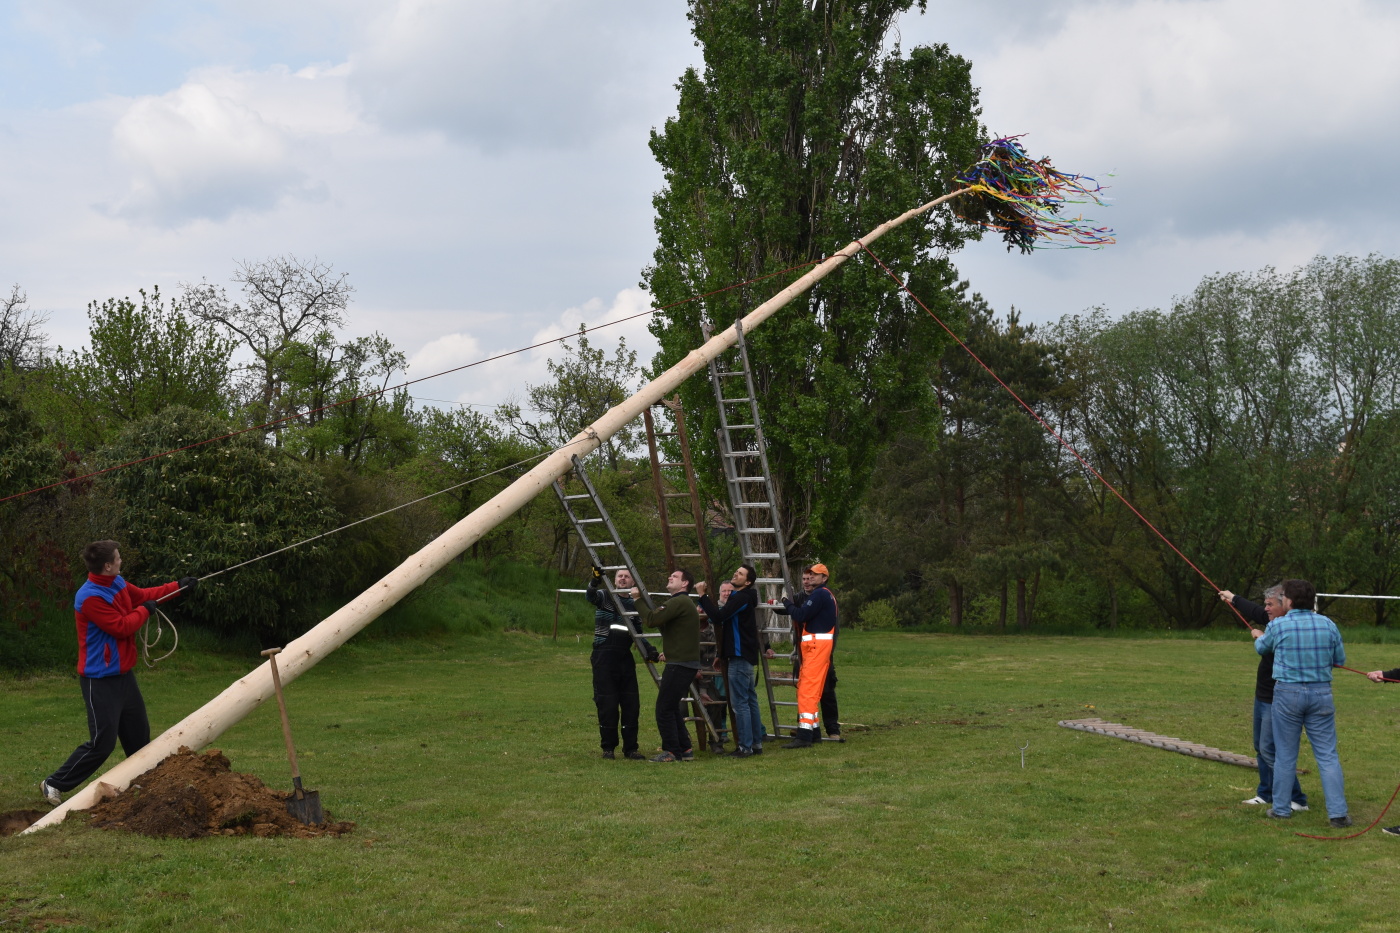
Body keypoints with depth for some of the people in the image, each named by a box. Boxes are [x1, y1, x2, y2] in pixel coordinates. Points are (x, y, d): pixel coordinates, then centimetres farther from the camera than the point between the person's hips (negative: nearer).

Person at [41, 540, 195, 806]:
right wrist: (144, 610, -8)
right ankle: (54, 784, 4)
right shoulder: (90, 598, -25)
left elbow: (143, 595, 22)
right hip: (100, 681, -9)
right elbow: (121, 627, -24)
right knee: (102, 742, -8)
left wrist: (178, 586, 20)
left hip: (123, 674, 9)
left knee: (139, 732, 18)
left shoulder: (117, 584, 4)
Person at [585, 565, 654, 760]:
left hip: (625, 658, 5)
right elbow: (590, 597, -22)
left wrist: (649, 649, -1)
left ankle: (630, 748, 10)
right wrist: (594, 582, -43)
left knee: (631, 704, 3)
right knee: (607, 705, -3)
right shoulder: (604, 596, 1)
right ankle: (608, 747, 9)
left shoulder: (634, 604, 15)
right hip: (604, 657, -5)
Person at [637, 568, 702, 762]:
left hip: (680, 665, -11)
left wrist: (638, 601, -12)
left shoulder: (678, 602, -14)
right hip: (684, 663, 11)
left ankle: (672, 751, -4)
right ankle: (685, 750, 15)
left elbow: (652, 620, -23)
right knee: (672, 708, 14)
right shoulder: (683, 603, 21)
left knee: (664, 708, -7)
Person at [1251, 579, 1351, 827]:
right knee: (1328, 755, 3)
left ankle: (1281, 808, 17)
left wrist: (1258, 636, 37)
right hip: (1321, 693, 1)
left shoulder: (1278, 626, -7)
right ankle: (1338, 813, 0)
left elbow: (1262, 648, 13)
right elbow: (1340, 659, 9)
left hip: (1288, 694, -1)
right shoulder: (1328, 625, -1)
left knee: (1285, 755, 9)